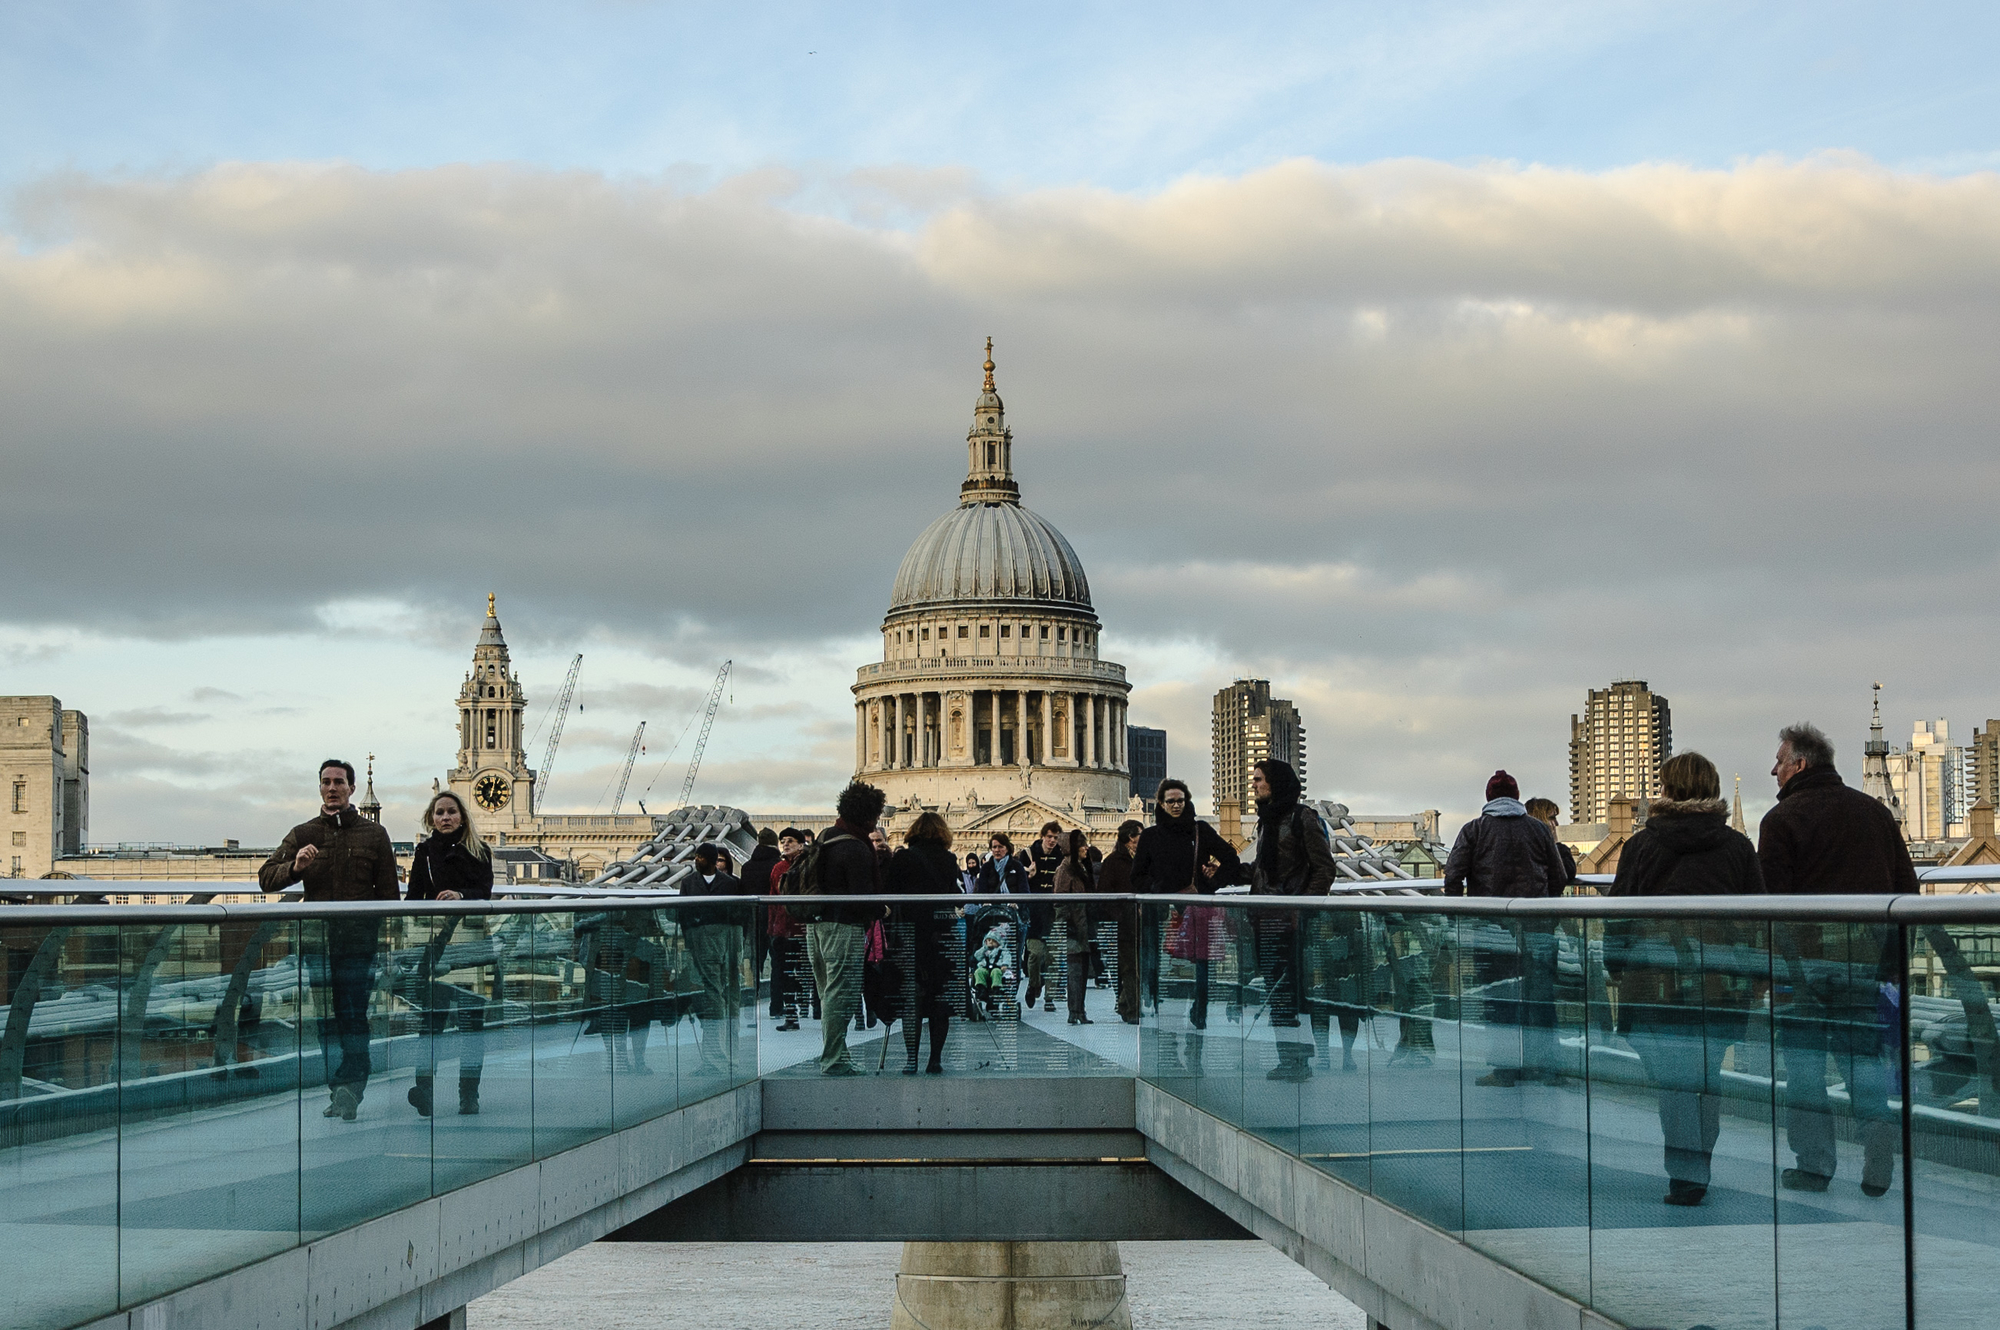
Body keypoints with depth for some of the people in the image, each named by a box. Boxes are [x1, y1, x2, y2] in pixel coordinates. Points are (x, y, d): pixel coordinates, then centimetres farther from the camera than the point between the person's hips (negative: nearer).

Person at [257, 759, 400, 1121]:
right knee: (326, 1022, 6)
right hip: (319, 942, 3)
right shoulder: (302, 834, 12)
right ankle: (337, 1091, 14)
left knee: (354, 1020, -9)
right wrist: (294, 867, -14)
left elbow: (388, 893, 7)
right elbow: (266, 878, 6)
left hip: (359, 942, -3)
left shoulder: (374, 834, 8)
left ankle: (350, 1093, -10)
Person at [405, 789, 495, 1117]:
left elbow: (484, 892, -4)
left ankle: (469, 1091, 1)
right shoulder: (425, 851, 13)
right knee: (433, 1013, -9)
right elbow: (414, 897, 8)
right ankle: (424, 1084, -19)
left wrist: (461, 895, -24)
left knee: (472, 1014, -1)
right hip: (435, 939, 0)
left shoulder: (478, 851, 9)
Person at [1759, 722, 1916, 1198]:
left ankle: (1813, 1167, 3)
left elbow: (1770, 897, -11)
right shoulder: (1875, 812, 13)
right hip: (1868, 957, 5)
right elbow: (1906, 887, 13)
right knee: (1865, 1057, 9)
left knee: (1803, 1058, 3)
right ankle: (1881, 1170, 4)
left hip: (1804, 953, -5)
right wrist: (1896, 959, 16)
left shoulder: (1782, 818, -4)